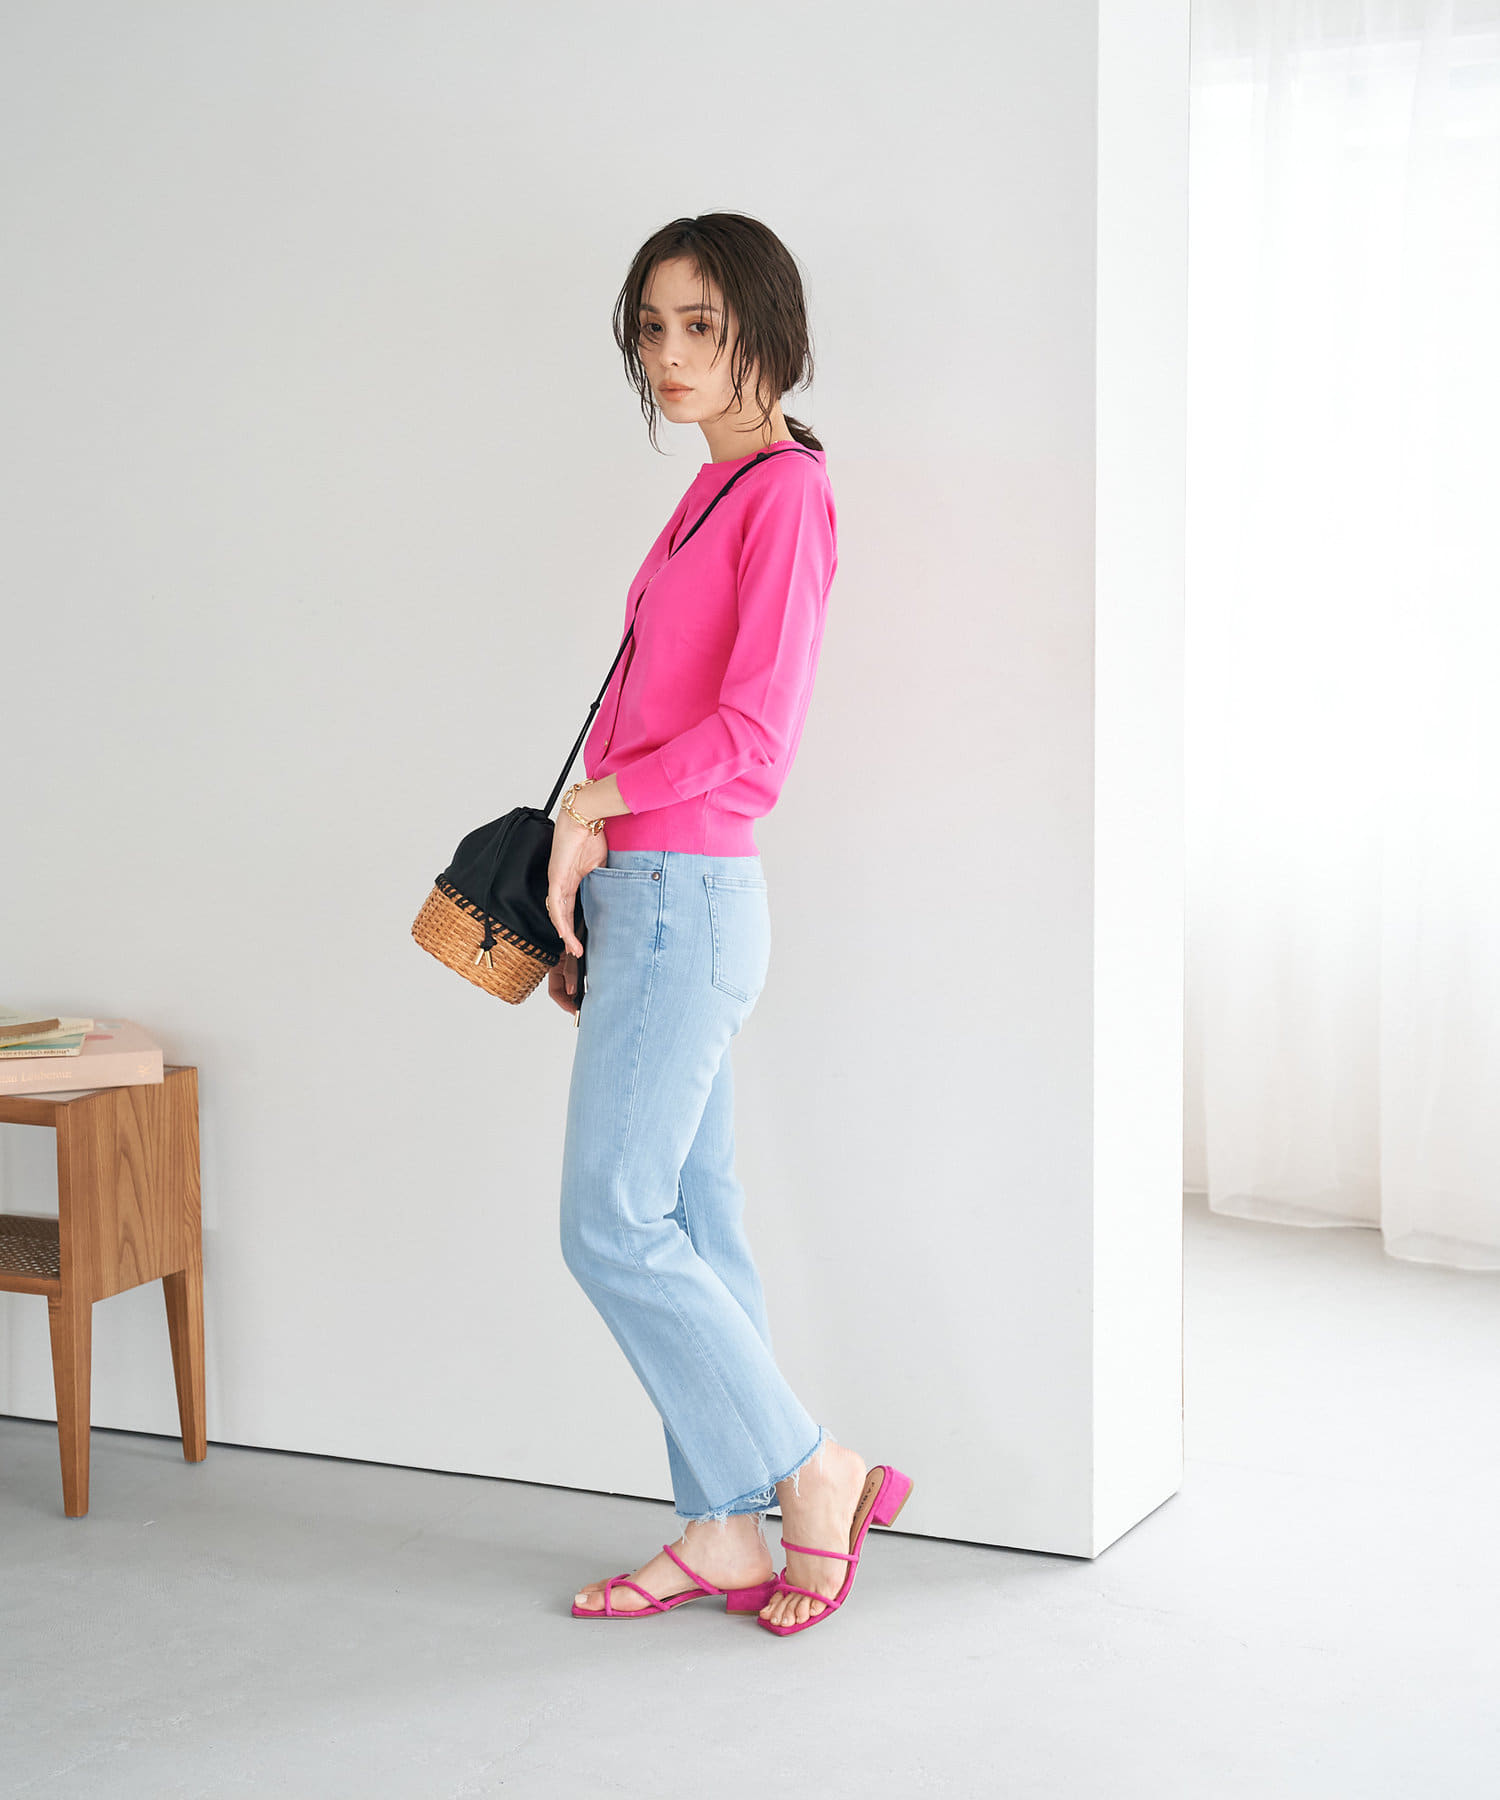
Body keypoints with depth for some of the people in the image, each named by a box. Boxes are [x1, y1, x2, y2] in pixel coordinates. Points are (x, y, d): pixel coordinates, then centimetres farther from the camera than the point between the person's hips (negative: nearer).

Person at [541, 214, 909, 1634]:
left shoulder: (785, 489, -11)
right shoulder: (716, 490, 17)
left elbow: (751, 731, -20)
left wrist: (595, 805, -9)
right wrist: (587, 888, 15)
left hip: (684, 894, -9)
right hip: (645, 894, 9)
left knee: (613, 1225, -7)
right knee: (690, 1221, 10)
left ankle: (811, 1469, 6)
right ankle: (723, 1534, 17)